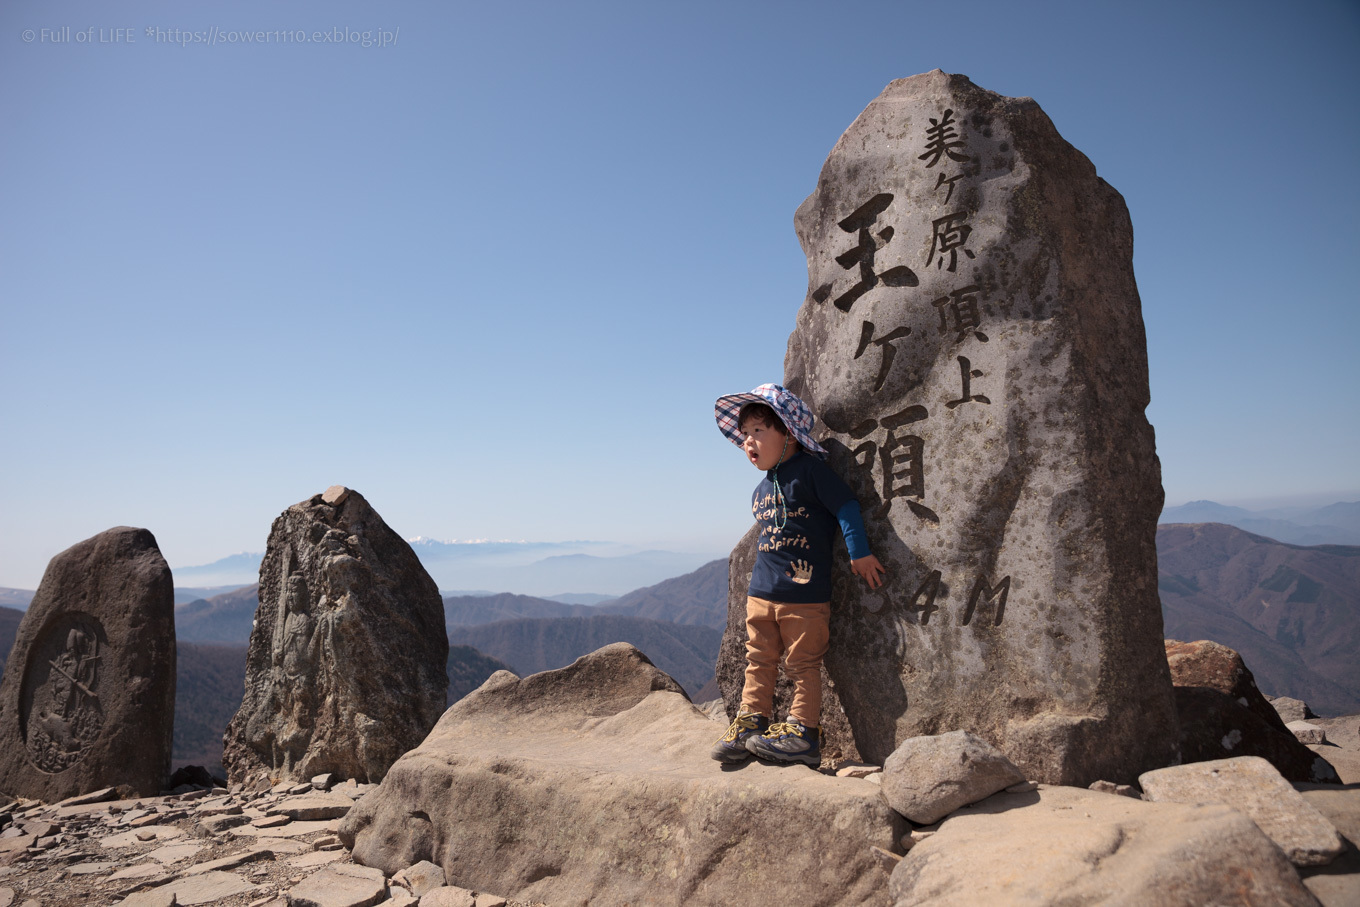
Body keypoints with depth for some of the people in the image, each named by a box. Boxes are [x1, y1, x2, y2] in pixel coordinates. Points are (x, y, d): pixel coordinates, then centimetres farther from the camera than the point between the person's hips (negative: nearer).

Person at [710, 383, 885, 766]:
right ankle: (751, 722, 17)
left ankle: (803, 731, 7)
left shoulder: (810, 469, -7)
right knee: (759, 660, 10)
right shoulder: (760, 490, 15)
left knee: (802, 663, 1)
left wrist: (859, 552, -12)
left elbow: (847, 506, -10)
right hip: (761, 591, 7)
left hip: (805, 594, -7)